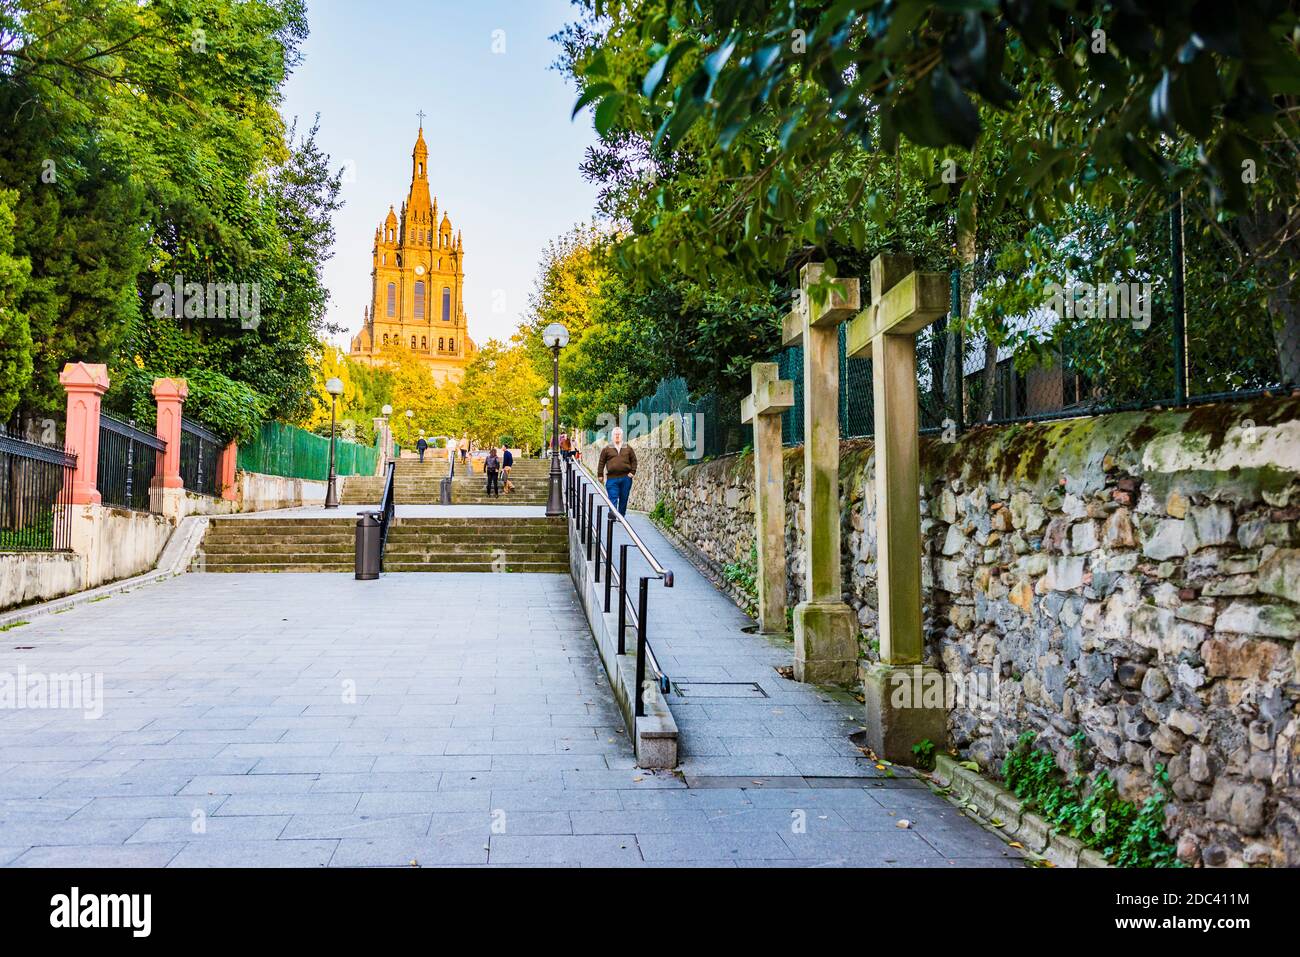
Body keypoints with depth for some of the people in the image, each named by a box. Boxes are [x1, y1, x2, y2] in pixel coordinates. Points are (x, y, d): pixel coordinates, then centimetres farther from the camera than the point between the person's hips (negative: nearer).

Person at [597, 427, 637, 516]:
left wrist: (632, 472, 1)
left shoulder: (628, 448, 10)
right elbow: (601, 462, 6)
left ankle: (621, 516, 21)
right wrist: (600, 475, 2)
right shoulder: (606, 449, 5)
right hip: (612, 478, -2)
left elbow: (634, 460, 12)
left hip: (626, 478, 2)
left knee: (624, 499, 9)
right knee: (613, 499, -7)